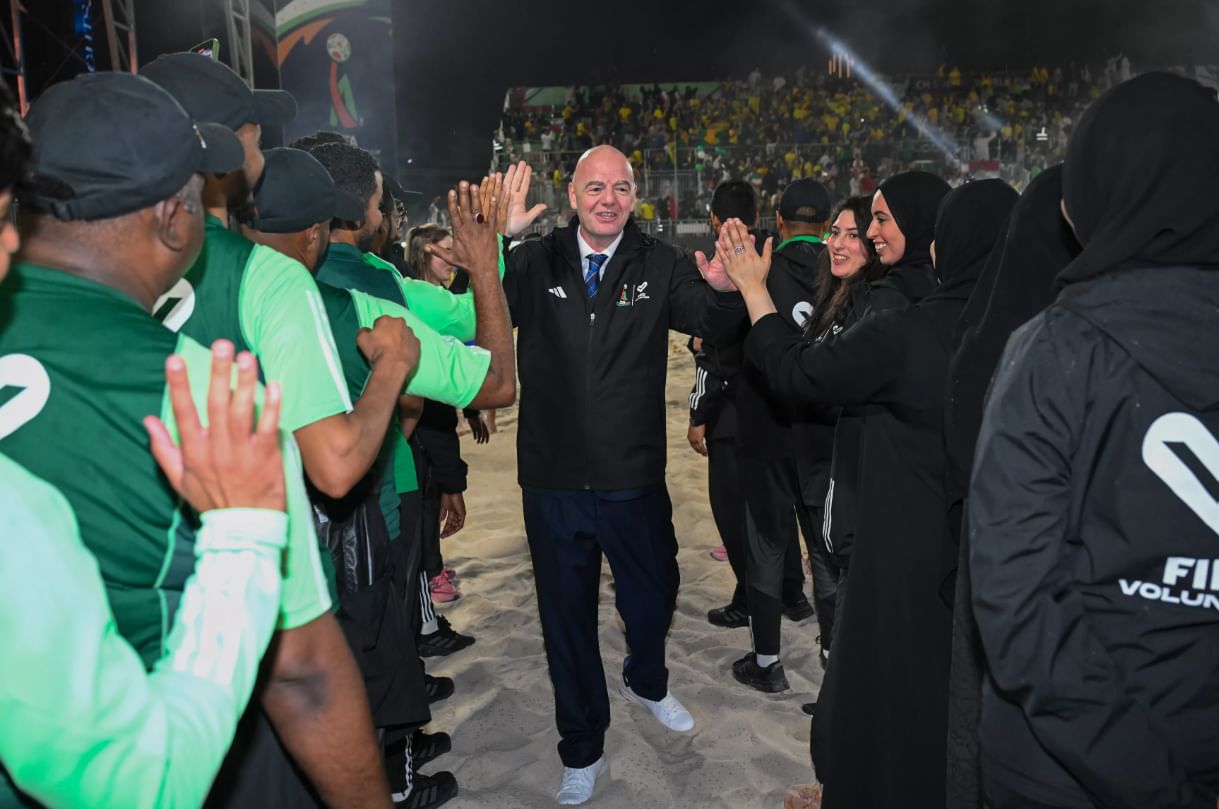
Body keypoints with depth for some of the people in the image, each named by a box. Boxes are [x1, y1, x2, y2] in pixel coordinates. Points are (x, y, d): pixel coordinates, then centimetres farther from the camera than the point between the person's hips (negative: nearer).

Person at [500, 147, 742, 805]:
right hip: (553, 483, 0)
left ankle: (646, 682, 55)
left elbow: (708, 318, -16)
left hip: (634, 479, 1)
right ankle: (582, 751, 37)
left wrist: (723, 289, -39)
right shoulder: (535, 263, -3)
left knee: (654, 595, 20)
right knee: (567, 617, 15)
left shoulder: (658, 265, -2)